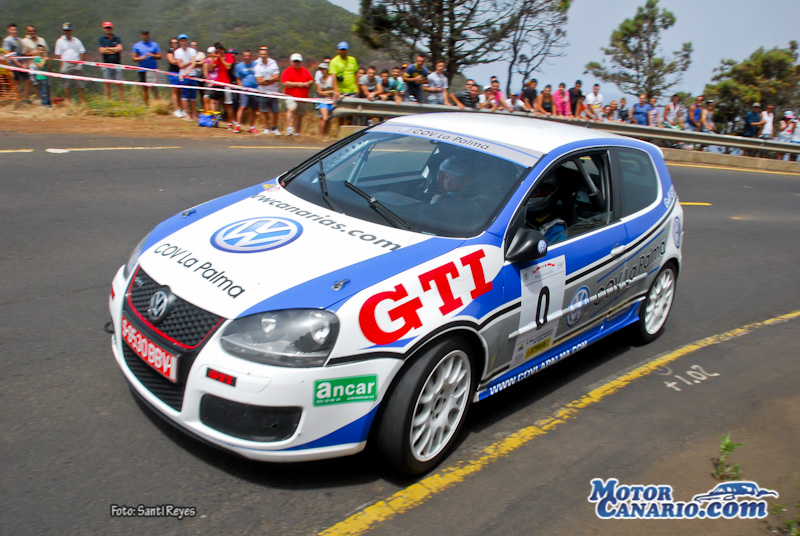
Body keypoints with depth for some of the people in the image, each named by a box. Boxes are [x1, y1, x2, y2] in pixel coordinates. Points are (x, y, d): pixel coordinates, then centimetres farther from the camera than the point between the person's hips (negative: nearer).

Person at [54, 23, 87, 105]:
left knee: (80, 84, 1)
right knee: (67, 86, -1)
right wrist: (62, 65, -7)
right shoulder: (60, 41, 5)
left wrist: (81, 62, -1)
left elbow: (82, 52, 11)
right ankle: (69, 101, 6)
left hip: (77, 64, 2)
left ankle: (83, 101, 7)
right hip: (66, 64, -2)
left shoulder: (76, 40, 13)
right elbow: (58, 54, 2)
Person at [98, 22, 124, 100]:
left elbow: (120, 48, -4)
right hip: (106, 64, -1)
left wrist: (108, 48, -4)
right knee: (108, 84, 0)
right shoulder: (101, 39, 7)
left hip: (117, 64, 1)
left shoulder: (117, 38, 11)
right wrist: (114, 50, -3)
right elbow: (102, 51, -5)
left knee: (119, 84, -1)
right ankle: (109, 101, 5)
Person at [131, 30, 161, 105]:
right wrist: (140, 58, -11)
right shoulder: (136, 45, 11)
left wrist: (152, 55, -12)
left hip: (153, 69, -1)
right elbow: (133, 58, 9)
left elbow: (159, 56, 7)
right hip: (142, 70, 1)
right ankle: (147, 105, 10)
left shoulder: (154, 44, 10)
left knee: (154, 86, -13)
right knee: (144, 88, 3)